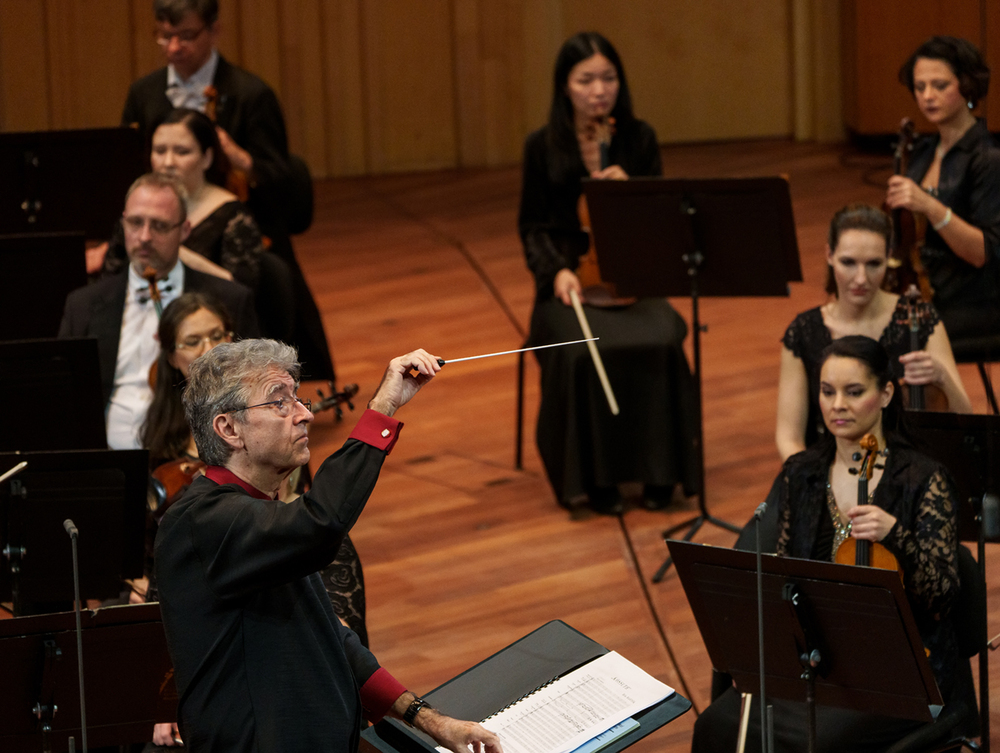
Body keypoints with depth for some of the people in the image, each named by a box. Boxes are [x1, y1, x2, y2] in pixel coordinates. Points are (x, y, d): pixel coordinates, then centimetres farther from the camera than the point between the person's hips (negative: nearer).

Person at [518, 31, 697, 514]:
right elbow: (533, 225, 4)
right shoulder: (543, 147, 1)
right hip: (570, 279, -1)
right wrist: (557, 271, -14)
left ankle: (658, 471, -15)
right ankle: (594, 476, -16)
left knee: (660, 343, -30)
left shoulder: (639, 140, 4)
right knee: (582, 351, -32)